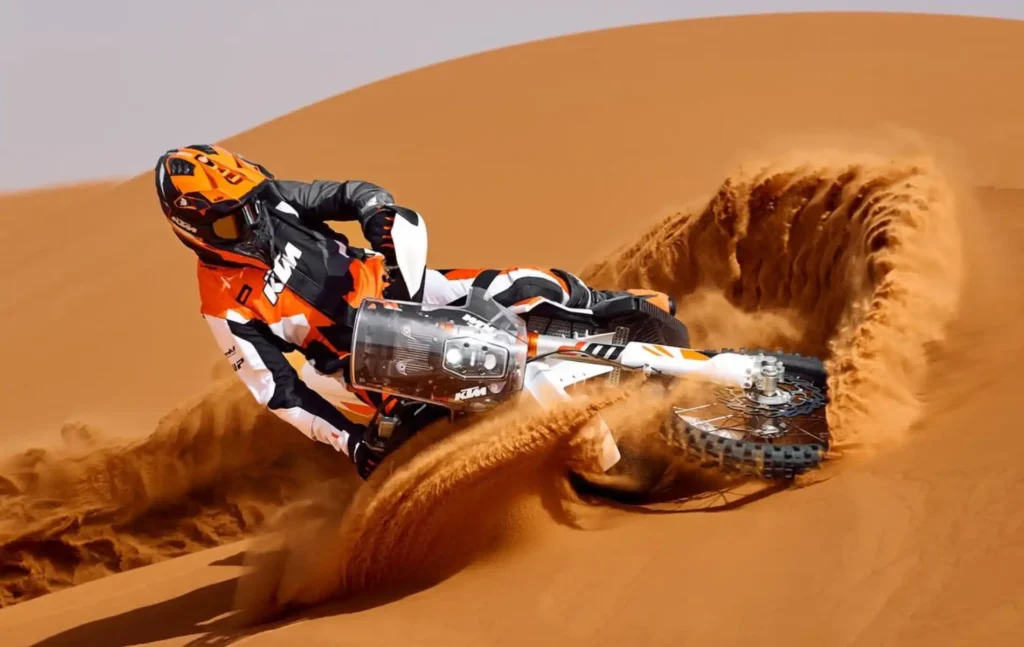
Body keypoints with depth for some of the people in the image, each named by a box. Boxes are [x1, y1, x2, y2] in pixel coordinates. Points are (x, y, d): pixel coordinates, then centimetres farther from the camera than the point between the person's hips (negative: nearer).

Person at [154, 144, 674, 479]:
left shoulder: (272, 200, -7)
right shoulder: (228, 309, -18)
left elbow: (349, 194, 2)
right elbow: (277, 391, -16)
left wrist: (382, 215, -22)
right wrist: (351, 442, -22)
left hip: (399, 287, 4)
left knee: (530, 287, -7)